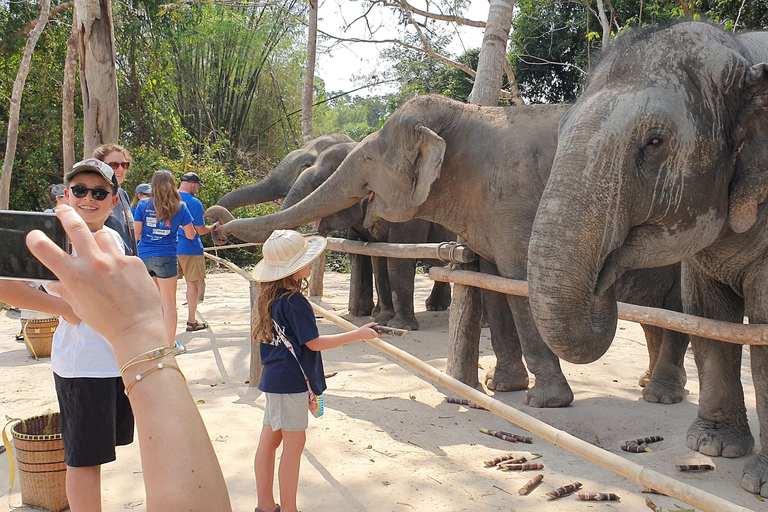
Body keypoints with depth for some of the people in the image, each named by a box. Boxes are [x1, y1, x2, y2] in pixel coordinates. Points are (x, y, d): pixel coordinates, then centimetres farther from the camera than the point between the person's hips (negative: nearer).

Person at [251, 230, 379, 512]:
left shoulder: (271, 297, 7)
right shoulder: (294, 301, -21)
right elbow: (313, 343, -17)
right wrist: (358, 334, -12)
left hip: (274, 379, 9)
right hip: (291, 381, -9)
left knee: (269, 439, 14)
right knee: (294, 442, 2)